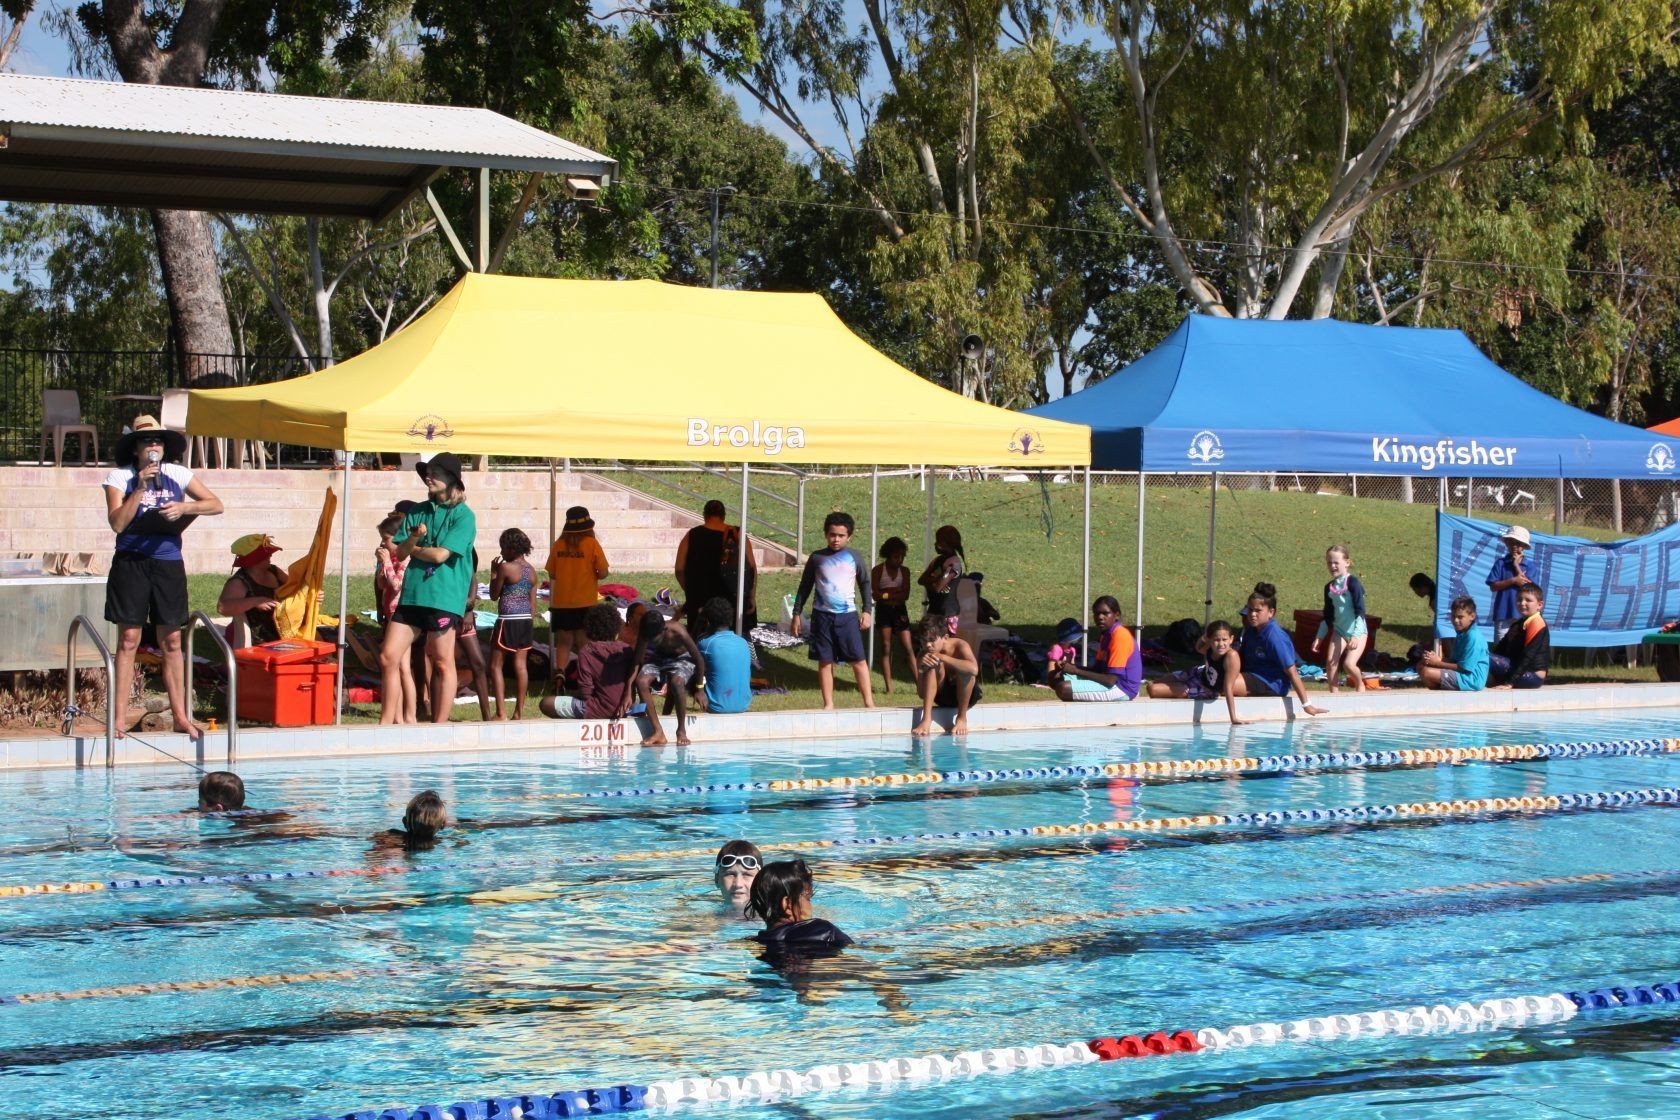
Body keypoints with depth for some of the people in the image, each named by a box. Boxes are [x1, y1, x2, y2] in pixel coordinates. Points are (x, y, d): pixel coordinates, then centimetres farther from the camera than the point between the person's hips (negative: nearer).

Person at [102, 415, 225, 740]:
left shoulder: (177, 475, 6)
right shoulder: (120, 477, -1)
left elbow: (216, 504, 6)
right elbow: (117, 523, -13)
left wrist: (184, 507, -10)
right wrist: (141, 488, -19)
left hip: (168, 563, 2)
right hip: (131, 563, -2)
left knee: (171, 642, 7)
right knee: (128, 640, -2)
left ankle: (180, 716, 13)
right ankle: (119, 719, 1)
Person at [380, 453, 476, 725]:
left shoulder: (463, 515, -4)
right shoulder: (417, 512, 15)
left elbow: (440, 555, -13)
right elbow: (401, 553, 10)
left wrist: (411, 548, 2)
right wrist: (413, 537, -10)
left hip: (443, 598, -6)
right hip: (411, 594, 6)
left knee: (443, 664, 1)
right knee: (388, 658, 3)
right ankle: (388, 723, 12)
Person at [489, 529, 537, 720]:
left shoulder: (506, 567, -11)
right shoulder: (531, 570, 10)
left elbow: (494, 595, -3)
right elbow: (532, 601, 13)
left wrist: (493, 573, 8)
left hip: (508, 620, -7)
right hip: (526, 620, 7)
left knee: (496, 665, 0)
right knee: (520, 665, 7)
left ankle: (500, 713, -7)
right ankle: (519, 711, 8)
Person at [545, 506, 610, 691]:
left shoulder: (558, 545, -1)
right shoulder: (591, 544, -9)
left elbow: (551, 574, 4)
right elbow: (603, 573, -10)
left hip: (561, 603, 2)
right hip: (585, 602, -2)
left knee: (563, 642, 9)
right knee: (584, 643, 10)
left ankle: (559, 672, -12)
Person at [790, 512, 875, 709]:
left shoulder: (854, 558, 4)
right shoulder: (817, 558, 4)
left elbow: (865, 583, 14)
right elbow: (805, 587, 9)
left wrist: (867, 610, 5)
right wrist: (797, 614, 7)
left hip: (848, 615, 0)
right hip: (822, 615, 0)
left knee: (858, 660, -4)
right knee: (825, 661, 2)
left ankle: (868, 701, 2)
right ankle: (828, 704, 9)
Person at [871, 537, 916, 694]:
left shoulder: (904, 571, 7)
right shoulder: (878, 570, -1)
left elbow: (905, 595, -2)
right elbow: (875, 594, -9)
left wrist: (887, 593, -11)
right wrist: (897, 591, -9)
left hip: (900, 611, 2)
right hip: (883, 611, -2)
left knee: (909, 648, -4)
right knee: (886, 648, 1)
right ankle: (889, 687, 1)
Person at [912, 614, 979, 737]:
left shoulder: (960, 646, -22)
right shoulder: (923, 655, -13)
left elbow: (974, 669, -44)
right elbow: (922, 693, -14)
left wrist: (943, 657, -39)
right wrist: (922, 667, -31)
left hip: (966, 695, -2)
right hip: (942, 697, 2)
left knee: (966, 670, -33)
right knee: (933, 666, -25)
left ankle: (962, 718, -15)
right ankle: (926, 718, -30)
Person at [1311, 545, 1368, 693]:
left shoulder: (1352, 582, -13)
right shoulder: (1329, 587, 6)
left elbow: (1360, 611, -17)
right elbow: (1327, 616, 17)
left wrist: (1356, 635, -26)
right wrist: (1319, 637, 14)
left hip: (1357, 631, -6)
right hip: (1339, 630, 6)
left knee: (1349, 663, -18)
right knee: (1330, 661, -11)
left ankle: (1360, 684, 12)